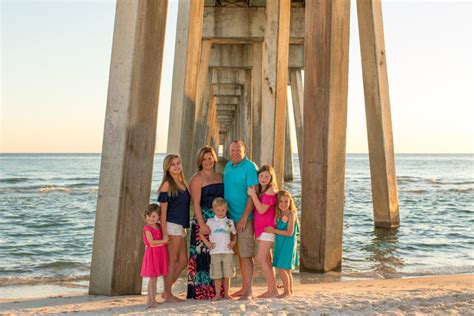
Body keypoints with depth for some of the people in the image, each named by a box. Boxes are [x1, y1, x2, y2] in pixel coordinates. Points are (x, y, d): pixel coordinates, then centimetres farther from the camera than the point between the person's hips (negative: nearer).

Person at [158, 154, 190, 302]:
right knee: (172, 260, -1)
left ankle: (166, 291, 19)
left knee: (183, 260, 10)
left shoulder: (183, 184, 14)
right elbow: (163, 210, -11)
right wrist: (164, 233, -16)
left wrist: (185, 227, 13)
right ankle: (168, 294, 10)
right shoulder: (167, 185, -8)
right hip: (171, 225, -8)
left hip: (181, 227, 8)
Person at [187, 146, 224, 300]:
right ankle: (201, 291, 0)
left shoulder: (220, 177, 15)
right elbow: (196, 203, -10)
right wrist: (202, 224, -18)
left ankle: (217, 290, 13)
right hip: (203, 221, -6)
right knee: (203, 255, -6)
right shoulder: (197, 178, -3)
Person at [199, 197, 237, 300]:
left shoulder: (230, 222, 11)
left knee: (227, 275, 3)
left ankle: (226, 294, 14)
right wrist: (207, 243, 0)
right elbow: (201, 233, 9)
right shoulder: (210, 221, 5)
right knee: (217, 275, 1)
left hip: (227, 251, 1)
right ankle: (217, 294, 10)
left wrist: (233, 242, 5)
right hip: (215, 252, -1)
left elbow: (234, 234, 21)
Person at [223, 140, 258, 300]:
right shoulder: (228, 167, 12)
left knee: (246, 255, -6)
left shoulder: (250, 167, -11)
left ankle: (248, 291, -2)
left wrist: (244, 217, -19)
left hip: (244, 218, -7)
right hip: (231, 217, 7)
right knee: (239, 254, 13)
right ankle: (244, 287, 22)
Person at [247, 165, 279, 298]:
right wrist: (253, 194, 1)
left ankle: (273, 290, -11)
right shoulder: (260, 190, 13)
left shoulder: (271, 190, -12)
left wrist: (253, 195, -15)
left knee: (261, 259, -15)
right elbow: (257, 209, 12)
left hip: (267, 229, -9)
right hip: (260, 229, 9)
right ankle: (271, 289, 17)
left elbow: (262, 209, -18)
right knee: (267, 260, 11)